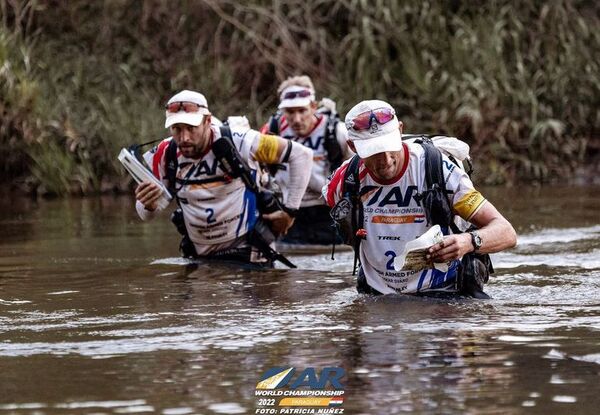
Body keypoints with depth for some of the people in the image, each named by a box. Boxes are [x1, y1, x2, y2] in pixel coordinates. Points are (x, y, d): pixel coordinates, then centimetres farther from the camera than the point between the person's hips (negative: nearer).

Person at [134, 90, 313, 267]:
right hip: (198, 257, 4)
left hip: (247, 253, -4)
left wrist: (290, 211, -8)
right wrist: (149, 206, -21)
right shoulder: (164, 155, -8)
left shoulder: (237, 142, -19)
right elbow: (146, 215, 4)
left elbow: (301, 154, -10)